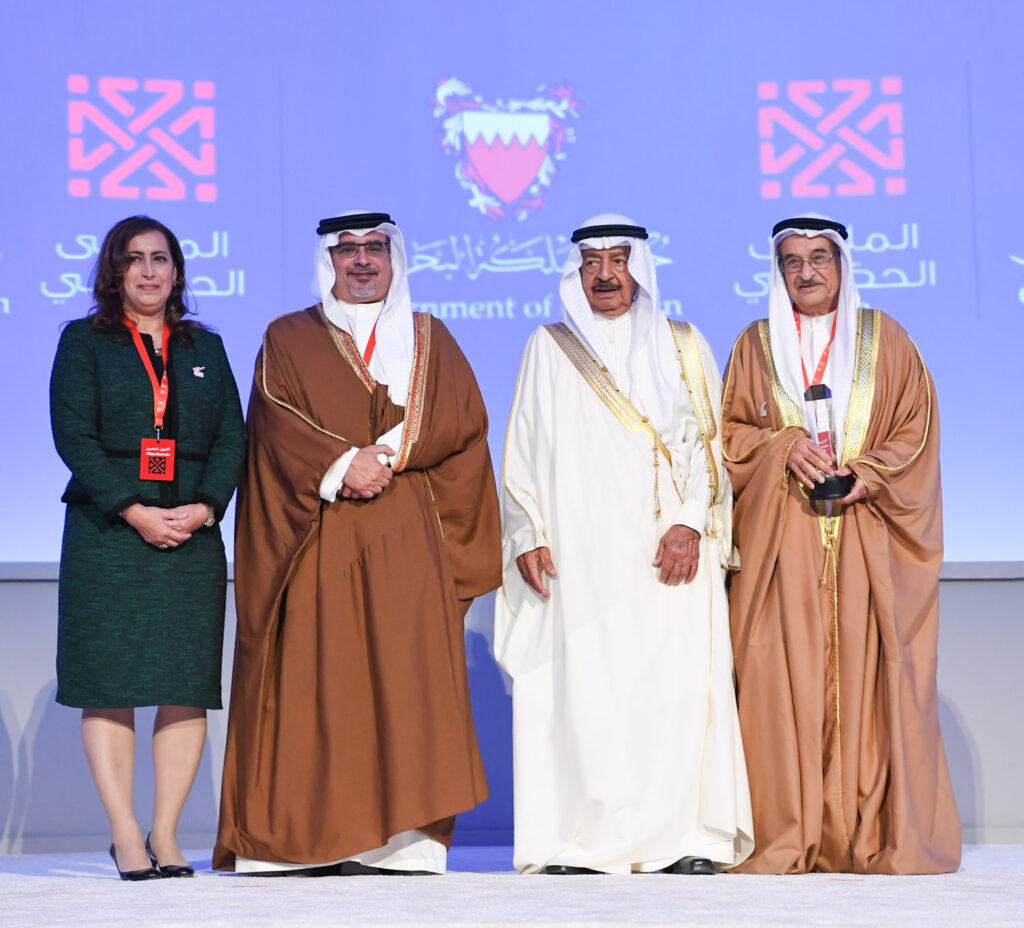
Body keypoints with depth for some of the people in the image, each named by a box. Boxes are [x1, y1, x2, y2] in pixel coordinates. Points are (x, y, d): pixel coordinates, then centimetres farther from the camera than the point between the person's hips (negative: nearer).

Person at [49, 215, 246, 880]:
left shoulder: (205, 348, 17)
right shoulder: (84, 342, 7)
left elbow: (232, 437, 9)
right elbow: (74, 436, -3)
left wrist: (204, 508, -8)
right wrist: (134, 511, -14)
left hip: (193, 534, 3)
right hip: (107, 533, -3)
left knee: (188, 685, -2)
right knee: (110, 684, -6)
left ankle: (166, 833, 3)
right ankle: (125, 835, -2)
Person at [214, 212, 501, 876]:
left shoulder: (431, 340, 19)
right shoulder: (288, 341, 14)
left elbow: (465, 421, 4)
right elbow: (279, 424, -1)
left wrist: (390, 454, -10)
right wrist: (340, 468, -17)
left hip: (408, 544, 1)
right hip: (318, 541, -1)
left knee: (406, 683, -8)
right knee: (315, 681, -7)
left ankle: (400, 841, -10)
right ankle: (309, 843, -7)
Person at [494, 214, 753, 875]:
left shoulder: (682, 347, 13)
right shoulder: (549, 349, 15)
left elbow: (709, 441, 5)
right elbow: (524, 449, 12)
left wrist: (690, 523, -9)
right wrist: (528, 535, 0)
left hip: (668, 550, 0)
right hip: (578, 554, 0)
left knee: (675, 683, -7)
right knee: (580, 683, -7)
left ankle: (684, 837, -4)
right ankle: (582, 840, -6)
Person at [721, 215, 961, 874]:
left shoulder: (885, 338, 11)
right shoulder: (756, 345, 13)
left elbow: (916, 428, 7)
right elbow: (732, 431, 10)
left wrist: (868, 475, -9)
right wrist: (785, 446, -9)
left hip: (867, 537, 0)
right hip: (782, 541, 0)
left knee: (869, 673, -6)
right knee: (787, 677, -7)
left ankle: (877, 834, -3)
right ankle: (789, 838, -6)